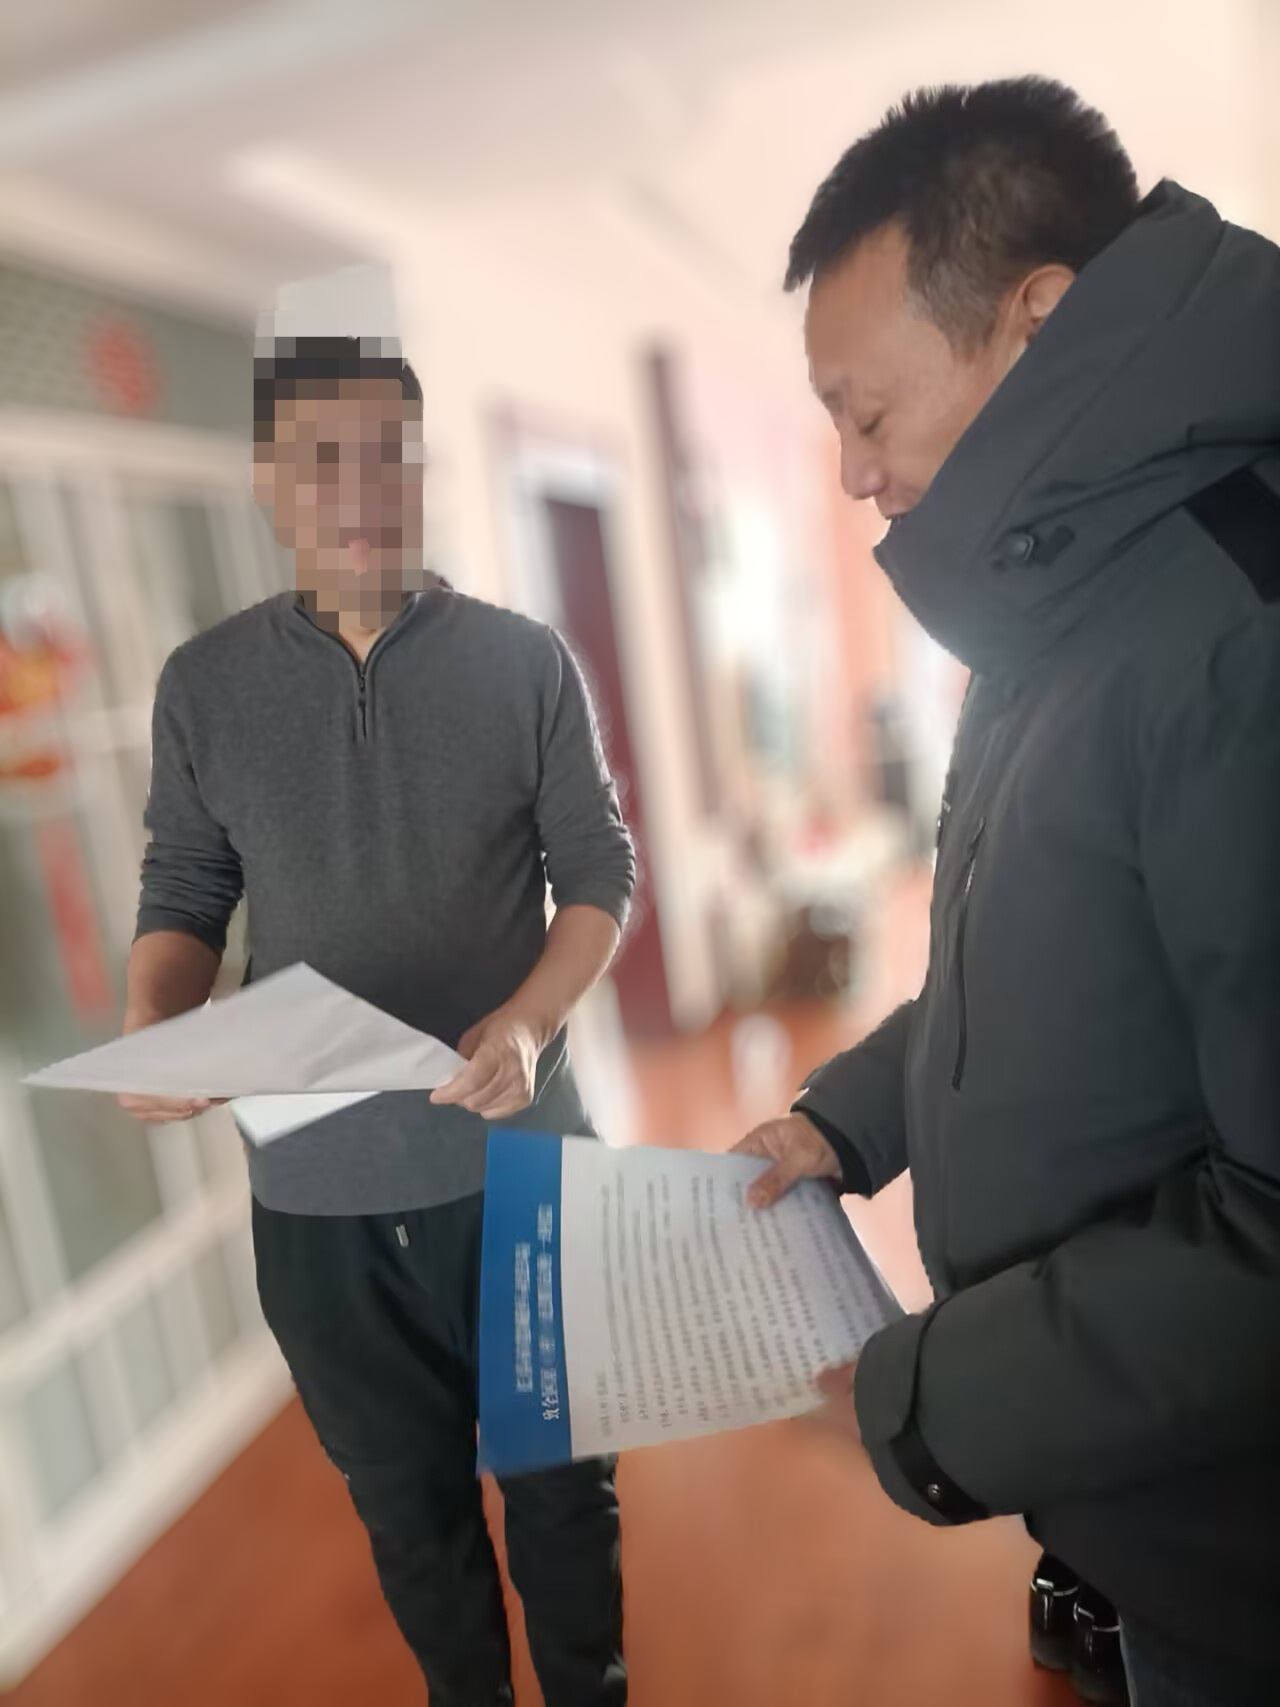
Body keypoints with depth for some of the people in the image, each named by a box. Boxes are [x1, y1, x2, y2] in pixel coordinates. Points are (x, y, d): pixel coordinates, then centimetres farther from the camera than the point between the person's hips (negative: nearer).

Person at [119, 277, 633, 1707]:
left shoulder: (526, 662, -6)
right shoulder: (205, 685, -1)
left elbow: (600, 876, -3)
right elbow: (184, 897, 4)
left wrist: (530, 1020, -20)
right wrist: (154, 1037, -15)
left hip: (517, 1159, -1)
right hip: (316, 1185, 2)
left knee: (561, 1468, 18)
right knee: (405, 1492, 22)